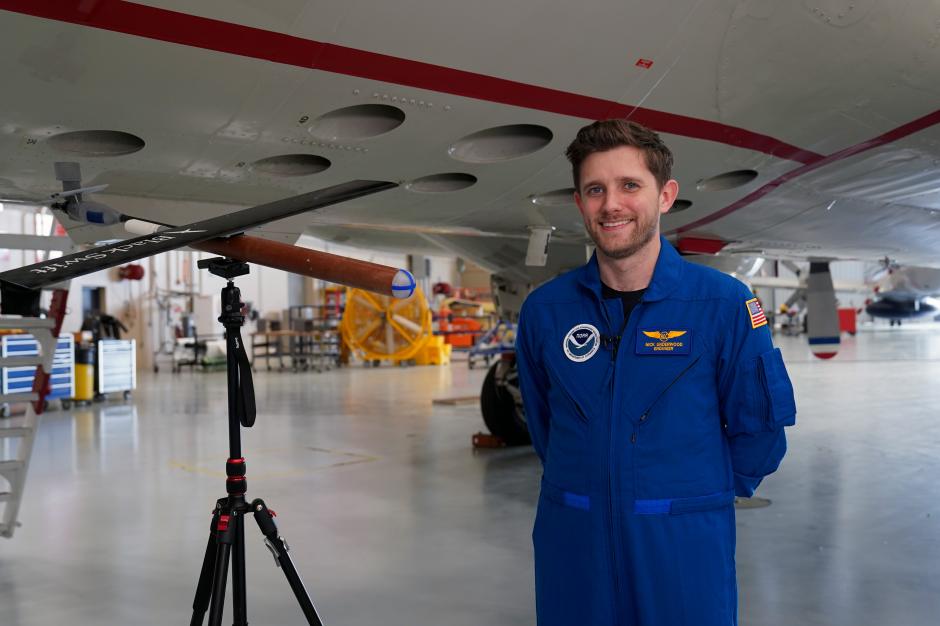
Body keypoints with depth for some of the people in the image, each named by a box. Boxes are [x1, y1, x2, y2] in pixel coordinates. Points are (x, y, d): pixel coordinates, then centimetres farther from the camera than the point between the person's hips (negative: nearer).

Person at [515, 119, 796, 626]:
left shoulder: (723, 303, -9)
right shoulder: (544, 309, -2)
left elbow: (759, 429, 0)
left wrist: (700, 492, 7)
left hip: (685, 546, -2)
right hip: (571, 545, 2)